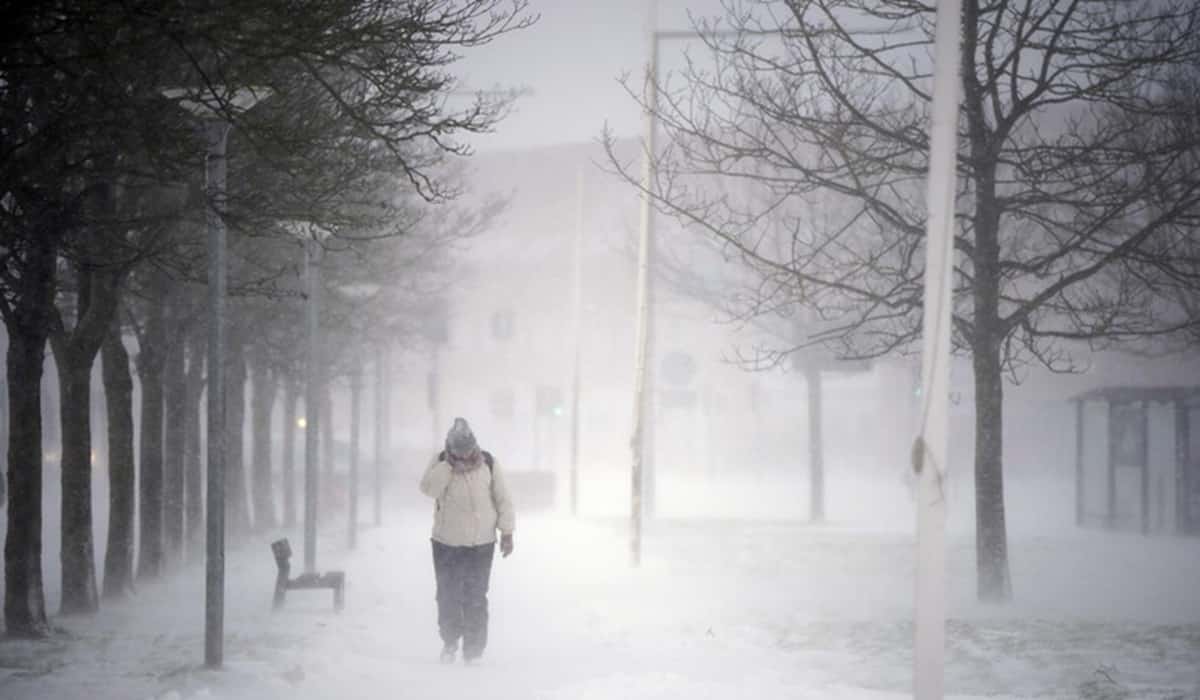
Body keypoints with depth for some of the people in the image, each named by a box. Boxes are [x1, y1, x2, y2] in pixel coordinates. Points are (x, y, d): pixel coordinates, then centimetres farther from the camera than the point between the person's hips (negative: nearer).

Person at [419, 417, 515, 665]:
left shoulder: (488, 463, -2)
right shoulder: (440, 463, -4)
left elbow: (503, 498, 3)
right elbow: (428, 489, -21)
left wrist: (507, 532, 1)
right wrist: (448, 464, -24)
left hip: (481, 544, 0)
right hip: (446, 543, 0)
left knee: (475, 599, -2)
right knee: (448, 596, 4)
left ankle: (473, 650, 6)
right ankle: (449, 641, 25)